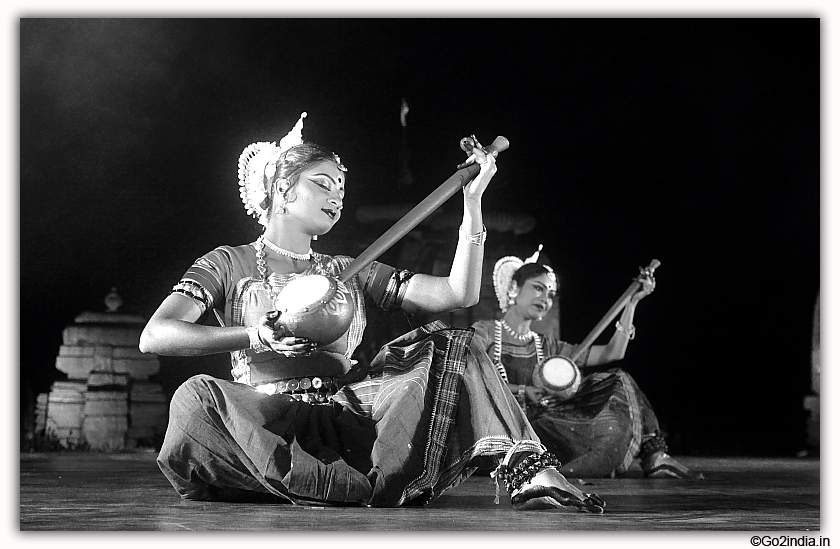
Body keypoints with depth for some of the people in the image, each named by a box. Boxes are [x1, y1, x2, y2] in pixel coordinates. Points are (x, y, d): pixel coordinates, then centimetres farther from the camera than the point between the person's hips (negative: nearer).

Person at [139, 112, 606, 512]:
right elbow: (155, 336, -4)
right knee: (197, 398, -35)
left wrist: (473, 201, 3)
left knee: (450, 344, -12)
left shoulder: (352, 273, 24)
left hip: (351, 416, 4)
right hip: (270, 426, -3)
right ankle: (371, 490, -41)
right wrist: (255, 337, -16)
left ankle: (528, 473, -34)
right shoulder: (229, 265, 13)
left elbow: (459, 293, 12)